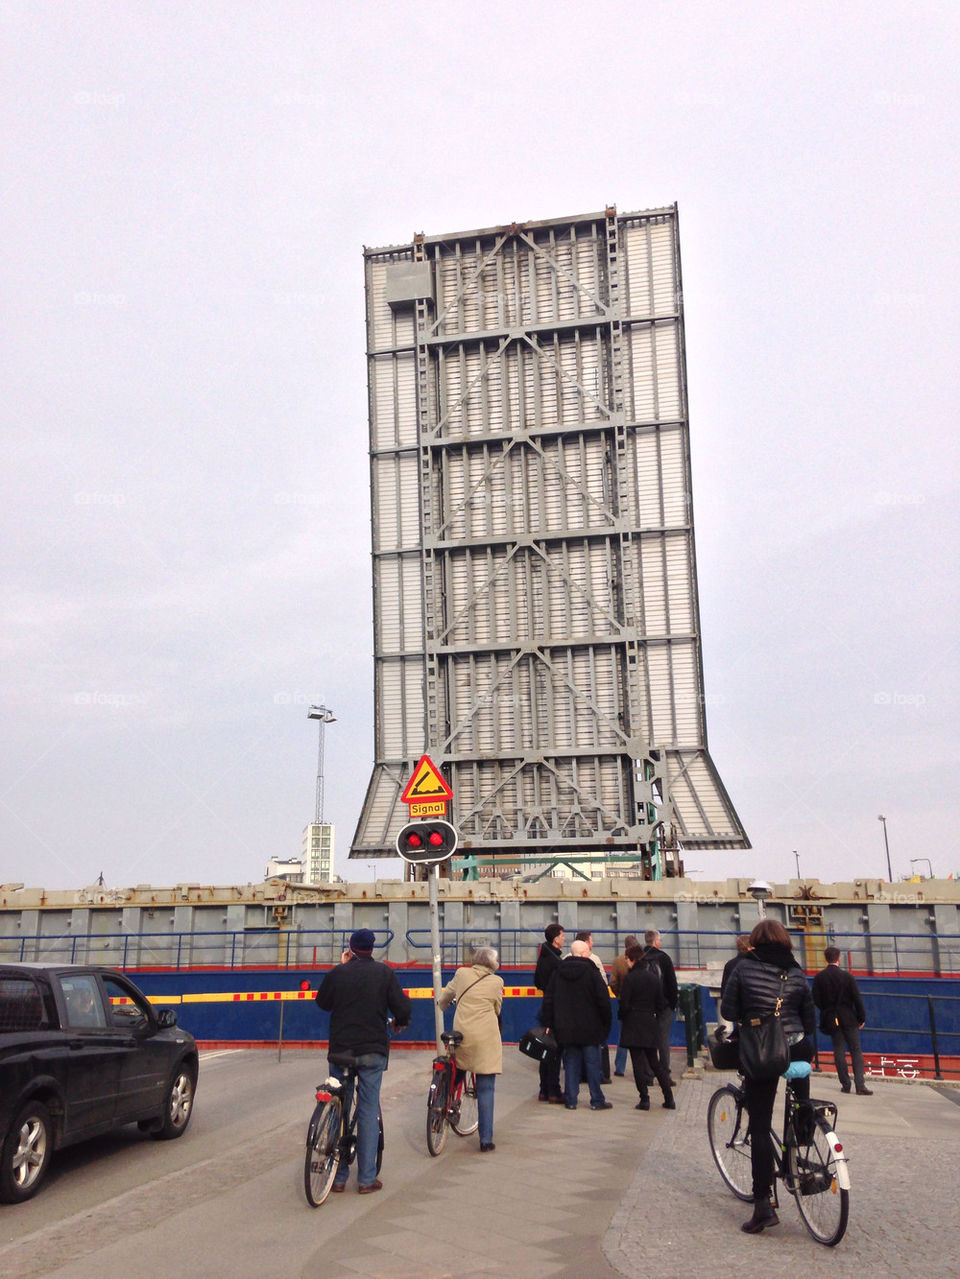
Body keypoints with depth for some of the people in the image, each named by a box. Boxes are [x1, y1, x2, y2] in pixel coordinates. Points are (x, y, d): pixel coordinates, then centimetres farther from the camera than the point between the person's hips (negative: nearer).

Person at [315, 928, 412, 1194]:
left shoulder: (338, 972, -2)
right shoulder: (384, 972, -4)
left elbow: (322, 1002, 13)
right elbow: (403, 1007, -6)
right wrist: (399, 1023, 16)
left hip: (340, 1050, 1)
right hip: (372, 1051, -1)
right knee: (368, 1112, 4)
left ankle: (338, 1177, 14)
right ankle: (367, 1178, 5)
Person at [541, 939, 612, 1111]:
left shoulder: (558, 973, 4)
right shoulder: (591, 973, -10)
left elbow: (548, 1000, 6)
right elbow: (603, 1000, -10)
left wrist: (550, 1023, 12)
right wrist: (606, 1024, 1)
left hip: (566, 1029, 4)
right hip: (589, 1029, -4)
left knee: (571, 1063, 10)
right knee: (592, 1062, 5)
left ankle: (570, 1100, 9)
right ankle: (597, 1100, 10)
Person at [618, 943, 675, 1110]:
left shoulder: (629, 979, -11)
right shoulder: (653, 977, 6)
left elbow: (624, 1004, -11)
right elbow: (661, 1004, 10)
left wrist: (622, 1017, 6)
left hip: (633, 1026, -6)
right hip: (650, 1025, 6)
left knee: (638, 1063, 0)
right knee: (655, 1063, 12)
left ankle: (644, 1099, -1)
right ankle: (669, 1099, 11)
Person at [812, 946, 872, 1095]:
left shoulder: (819, 978, -5)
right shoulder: (847, 976, -10)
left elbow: (816, 1000, -3)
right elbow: (857, 999, -7)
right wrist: (861, 1018, 3)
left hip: (831, 1020, 2)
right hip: (849, 1019, -2)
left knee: (839, 1051, 9)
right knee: (856, 1051, 3)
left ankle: (845, 1084, 10)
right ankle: (860, 1085, -4)